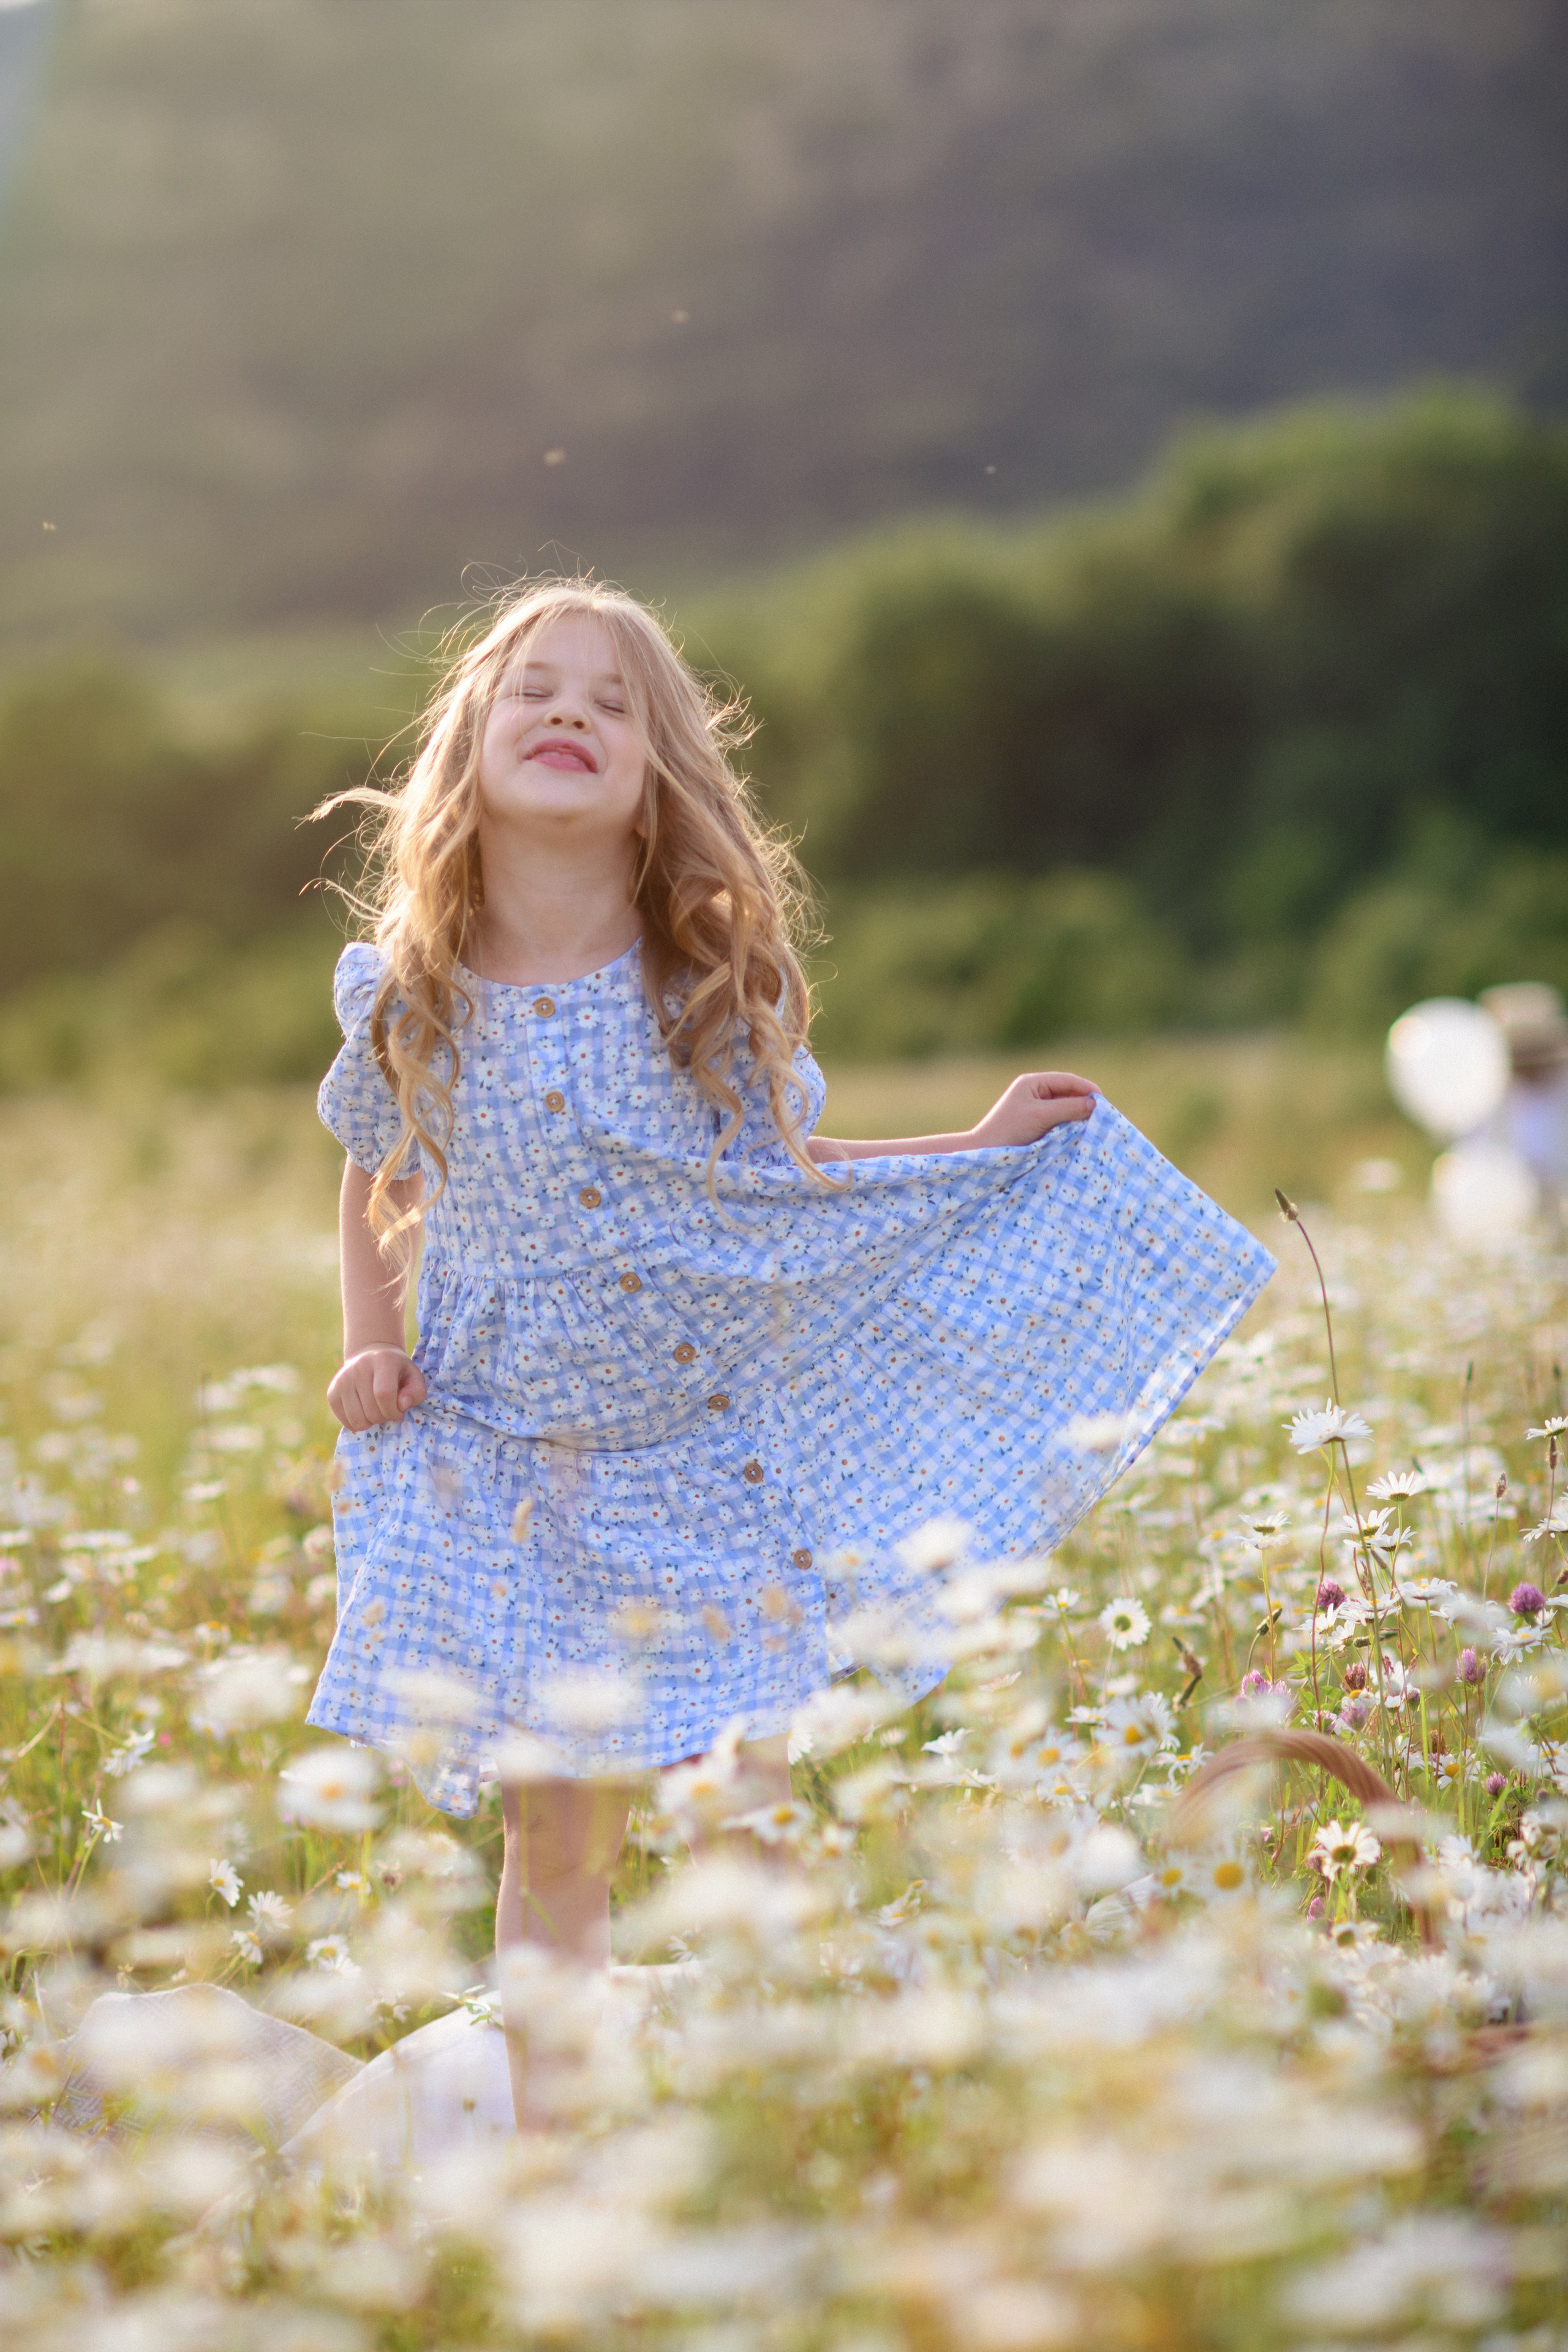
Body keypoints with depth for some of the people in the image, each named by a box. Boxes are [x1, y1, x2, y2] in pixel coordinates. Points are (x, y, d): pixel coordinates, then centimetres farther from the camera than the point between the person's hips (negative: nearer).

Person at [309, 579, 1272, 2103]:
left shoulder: (715, 991, -6)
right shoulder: (406, 1003, -5)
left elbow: (793, 1179, 8)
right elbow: (377, 1186, 13)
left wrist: (987, 1150, 2)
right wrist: (366, 1350, -1)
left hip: (715, 1475, 0)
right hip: (514, 1492, 0)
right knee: (553, 1855, 7)